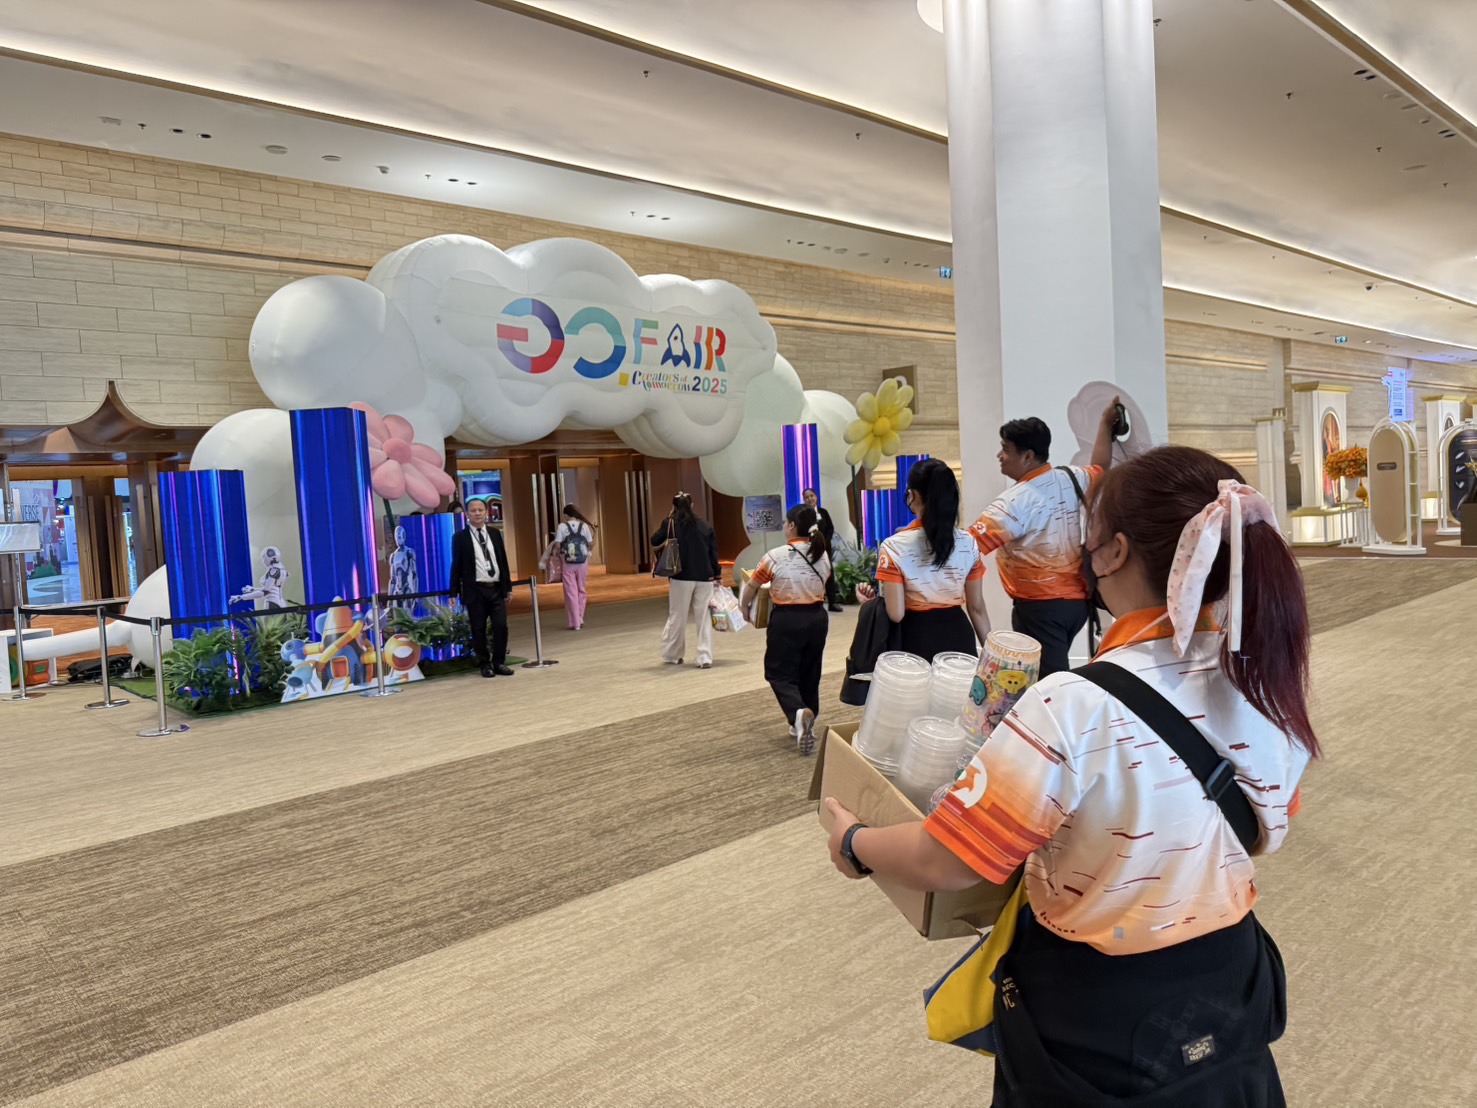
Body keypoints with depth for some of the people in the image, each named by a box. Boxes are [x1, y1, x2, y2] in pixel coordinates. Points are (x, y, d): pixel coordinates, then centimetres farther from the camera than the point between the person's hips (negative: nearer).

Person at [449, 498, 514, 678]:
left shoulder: (495, 533, 11)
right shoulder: (460, 537, 0)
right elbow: (456, 566, -1)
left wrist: (508, 587, 11)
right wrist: (454, 593, -5)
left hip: (496, 588, 3)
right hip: (475, 590, -3)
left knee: (501, 626, 0)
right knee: (479, 629, 3)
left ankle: (499, 662, 12)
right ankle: (485, 664, 14)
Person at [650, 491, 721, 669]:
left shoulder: (670, 523, -1)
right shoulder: (704, 524, 6)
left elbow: (655, 542, 10)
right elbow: (714, 551, 5)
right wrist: (716, 574, 10)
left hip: (682, 576, -2)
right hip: (704, 577, 2)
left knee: (677, 617, 10)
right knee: (704, 617, 4)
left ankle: (672, 655, 21)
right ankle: (705, 658, -2)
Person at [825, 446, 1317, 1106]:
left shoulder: (1076, 710, -32)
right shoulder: (1264, 680, -12)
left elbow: (944, 863, -25)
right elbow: (1267, 830, 6)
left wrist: (854, 843, -7)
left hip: (1097, 1015, -5)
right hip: (1229, 992, 6)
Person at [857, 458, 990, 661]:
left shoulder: (894, 547, -15)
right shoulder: (968, 543, -3)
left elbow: (896, 614, -17)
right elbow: (977, 608, 2)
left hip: (918, 639, -3)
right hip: (959, 636, 3)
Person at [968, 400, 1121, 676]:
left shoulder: (1015, 500, -19)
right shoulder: (1071, 478, 4)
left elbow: (971, 543, -25)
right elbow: (1100, 469, 28)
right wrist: (1106, 423, 39)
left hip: (1040, 606, -8)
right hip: (1076, 600, 8)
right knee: (1056, 672, 20)